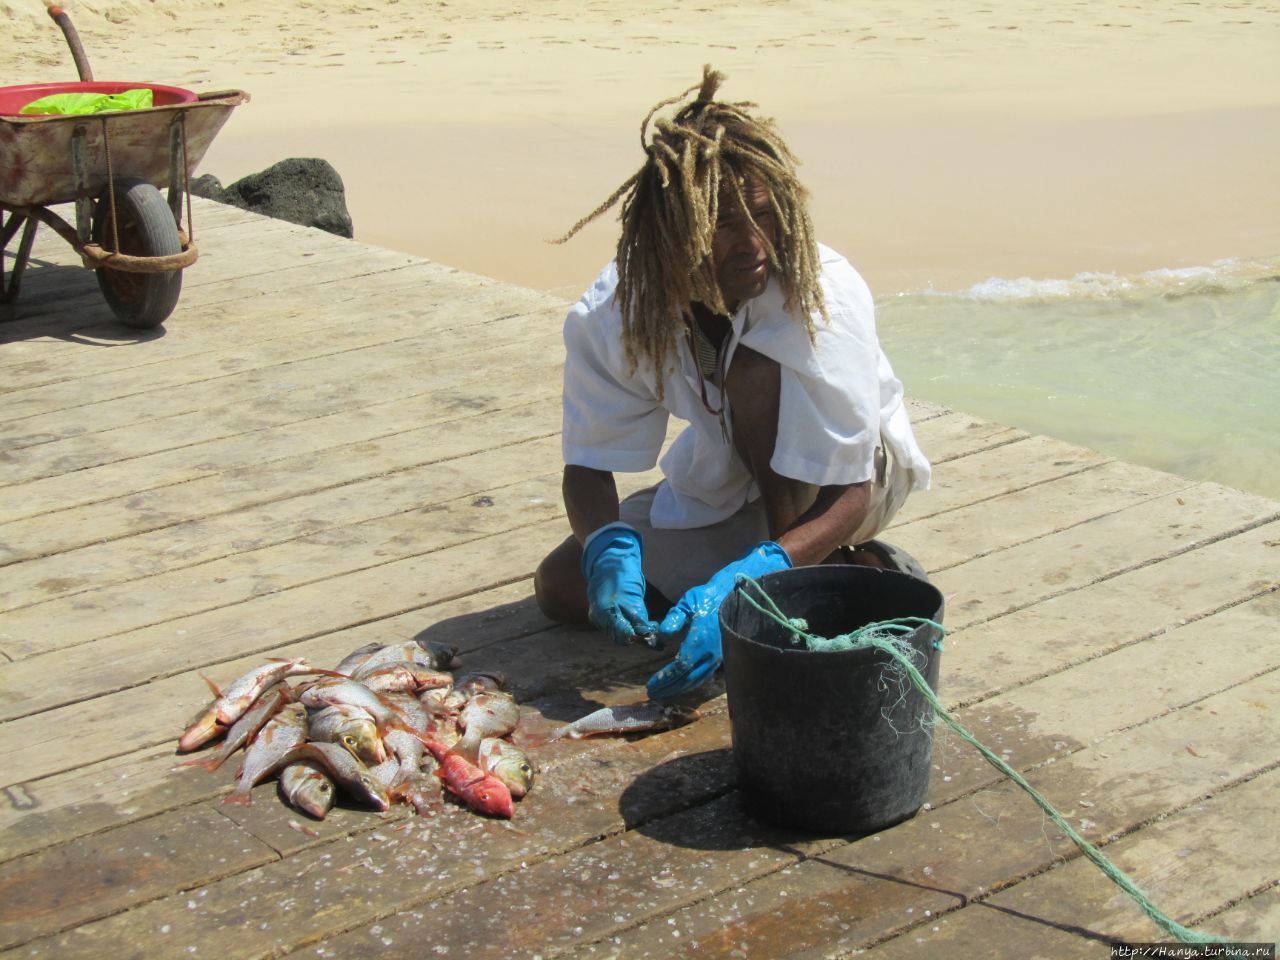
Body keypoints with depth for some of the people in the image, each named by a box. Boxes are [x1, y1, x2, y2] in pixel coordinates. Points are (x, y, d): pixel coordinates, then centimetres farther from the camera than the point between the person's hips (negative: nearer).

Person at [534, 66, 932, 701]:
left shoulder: (828, 294, -33)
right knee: (561, 588, -11)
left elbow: (850, 495, -32)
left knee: (758, 369, -35)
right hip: (722, 485, 5)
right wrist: (610, 548, -42)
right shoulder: (612, 313, -24)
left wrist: (746, 579, -49)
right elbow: (588, 466, -18)